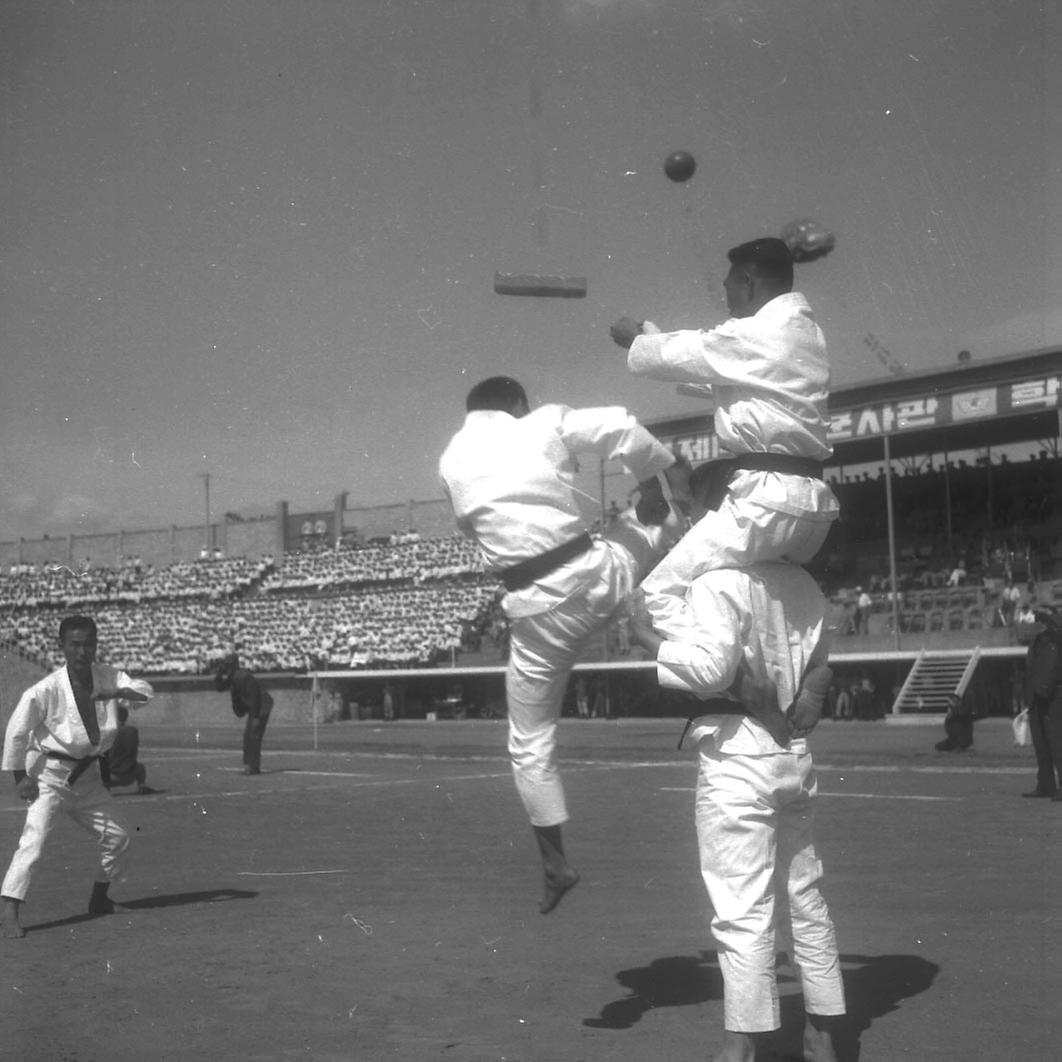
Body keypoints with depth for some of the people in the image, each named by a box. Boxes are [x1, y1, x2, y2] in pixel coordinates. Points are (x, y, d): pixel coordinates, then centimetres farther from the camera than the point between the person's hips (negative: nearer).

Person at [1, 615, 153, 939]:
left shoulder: (107, 676, -5)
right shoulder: (46, 689, -21)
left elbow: (144, 691, -10)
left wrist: (116, 692, -30)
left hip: (87, 775, 6)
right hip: (49, 774, -6)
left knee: (118, 838, 13)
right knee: (33, 840, -21)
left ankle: (99, 898, 34)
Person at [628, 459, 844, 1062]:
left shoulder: (718, 578, -13)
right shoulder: (802, 583, 12)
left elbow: (709, 667, -19)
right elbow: (819, 666, 14)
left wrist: (648, 638, -7)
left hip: (738, 756, -8)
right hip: (795, 755, 8)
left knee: (743, 912, -3)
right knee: (806, 898, 17)